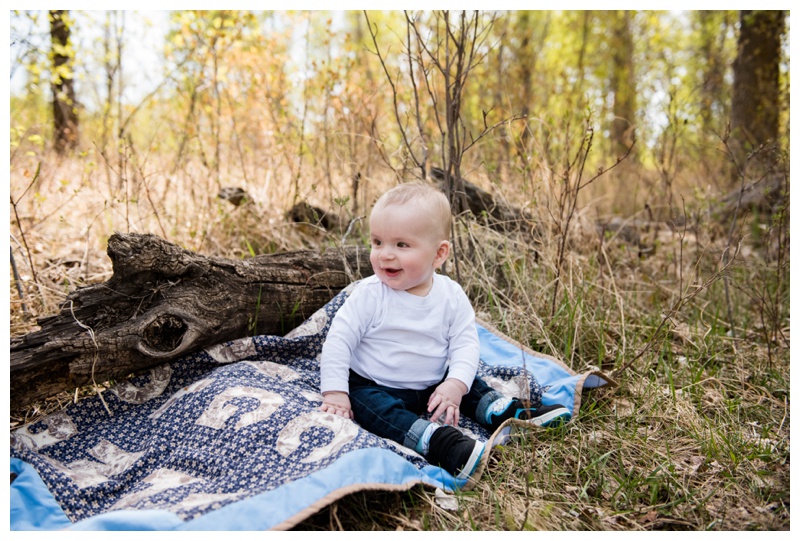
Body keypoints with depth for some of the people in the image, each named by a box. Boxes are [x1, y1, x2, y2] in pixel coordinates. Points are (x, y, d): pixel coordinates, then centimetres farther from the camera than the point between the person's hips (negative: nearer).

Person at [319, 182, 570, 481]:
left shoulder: (452, 296, -9)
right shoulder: (369, 294, -16)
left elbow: (465, 344, -8)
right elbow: (339, 339, -12)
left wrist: (455, 384, -25)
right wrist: (334, 391, -17)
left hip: (432, 386, 4)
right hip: (373, 386, -4)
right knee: (366, 403, -31)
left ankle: (513, 413, 6)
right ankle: (438, 441, -44)